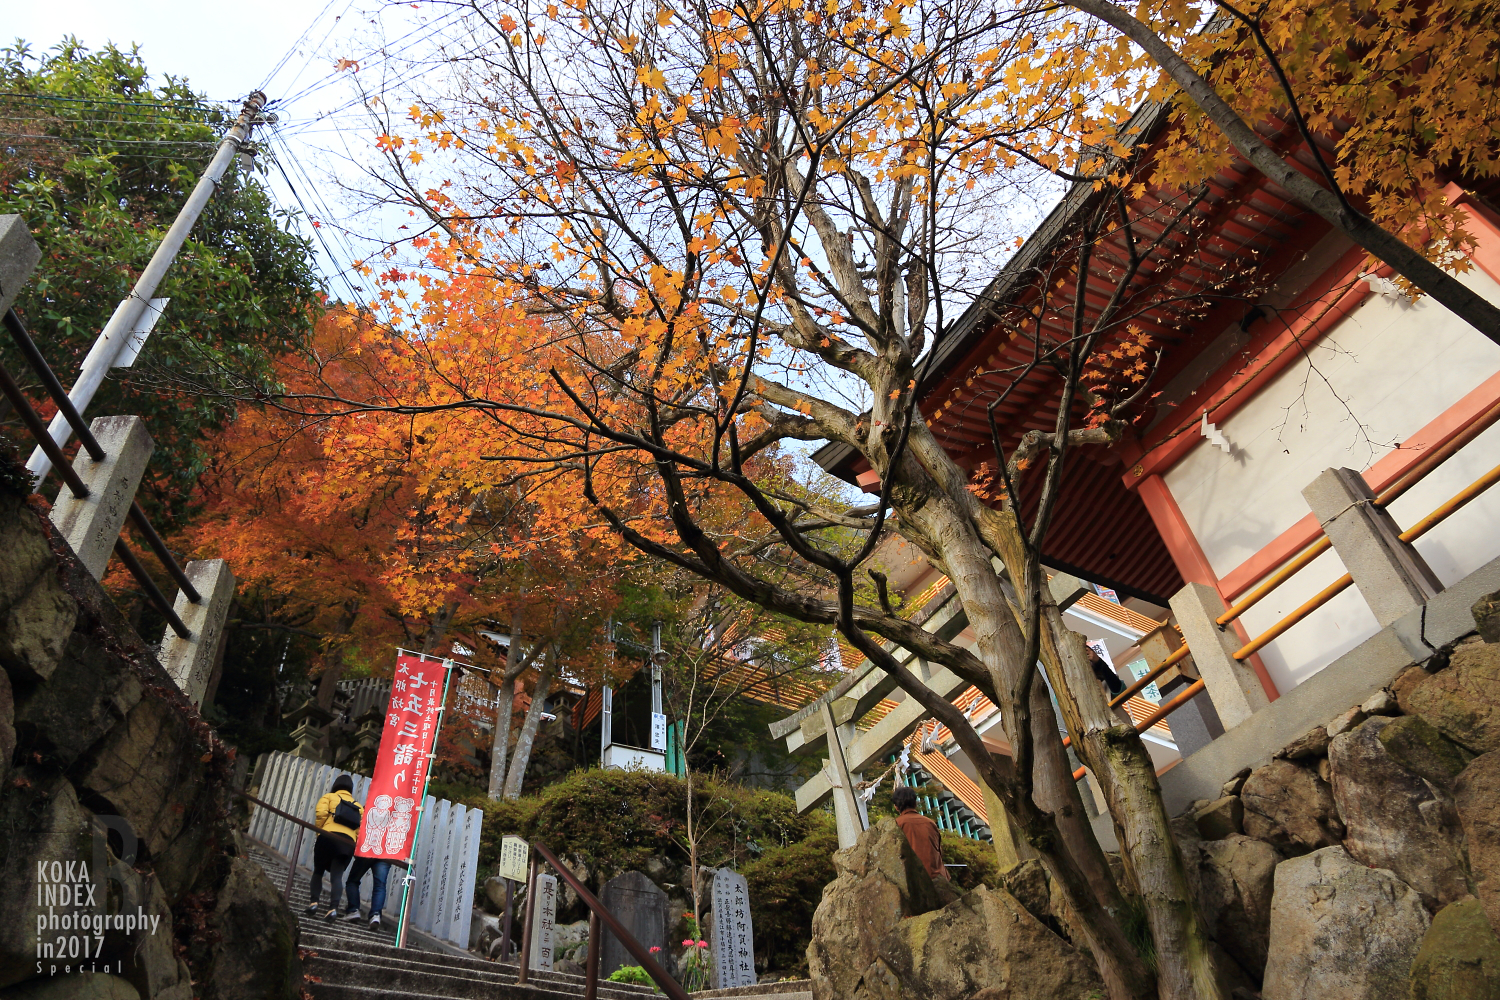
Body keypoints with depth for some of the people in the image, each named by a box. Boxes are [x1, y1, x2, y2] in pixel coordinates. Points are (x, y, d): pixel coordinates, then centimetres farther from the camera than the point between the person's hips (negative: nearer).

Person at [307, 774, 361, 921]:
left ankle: (314, 902, 7)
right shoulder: (358, 806, 25)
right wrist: (354, 846, 13)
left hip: (328, 837, -2)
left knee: (318, 871, 17)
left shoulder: (329, 797, 16)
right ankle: (333, 907, -16)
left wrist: (319, 830, 6)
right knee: (337, 875, 0)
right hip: (348, 842, 2)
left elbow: (321, 813, -5)